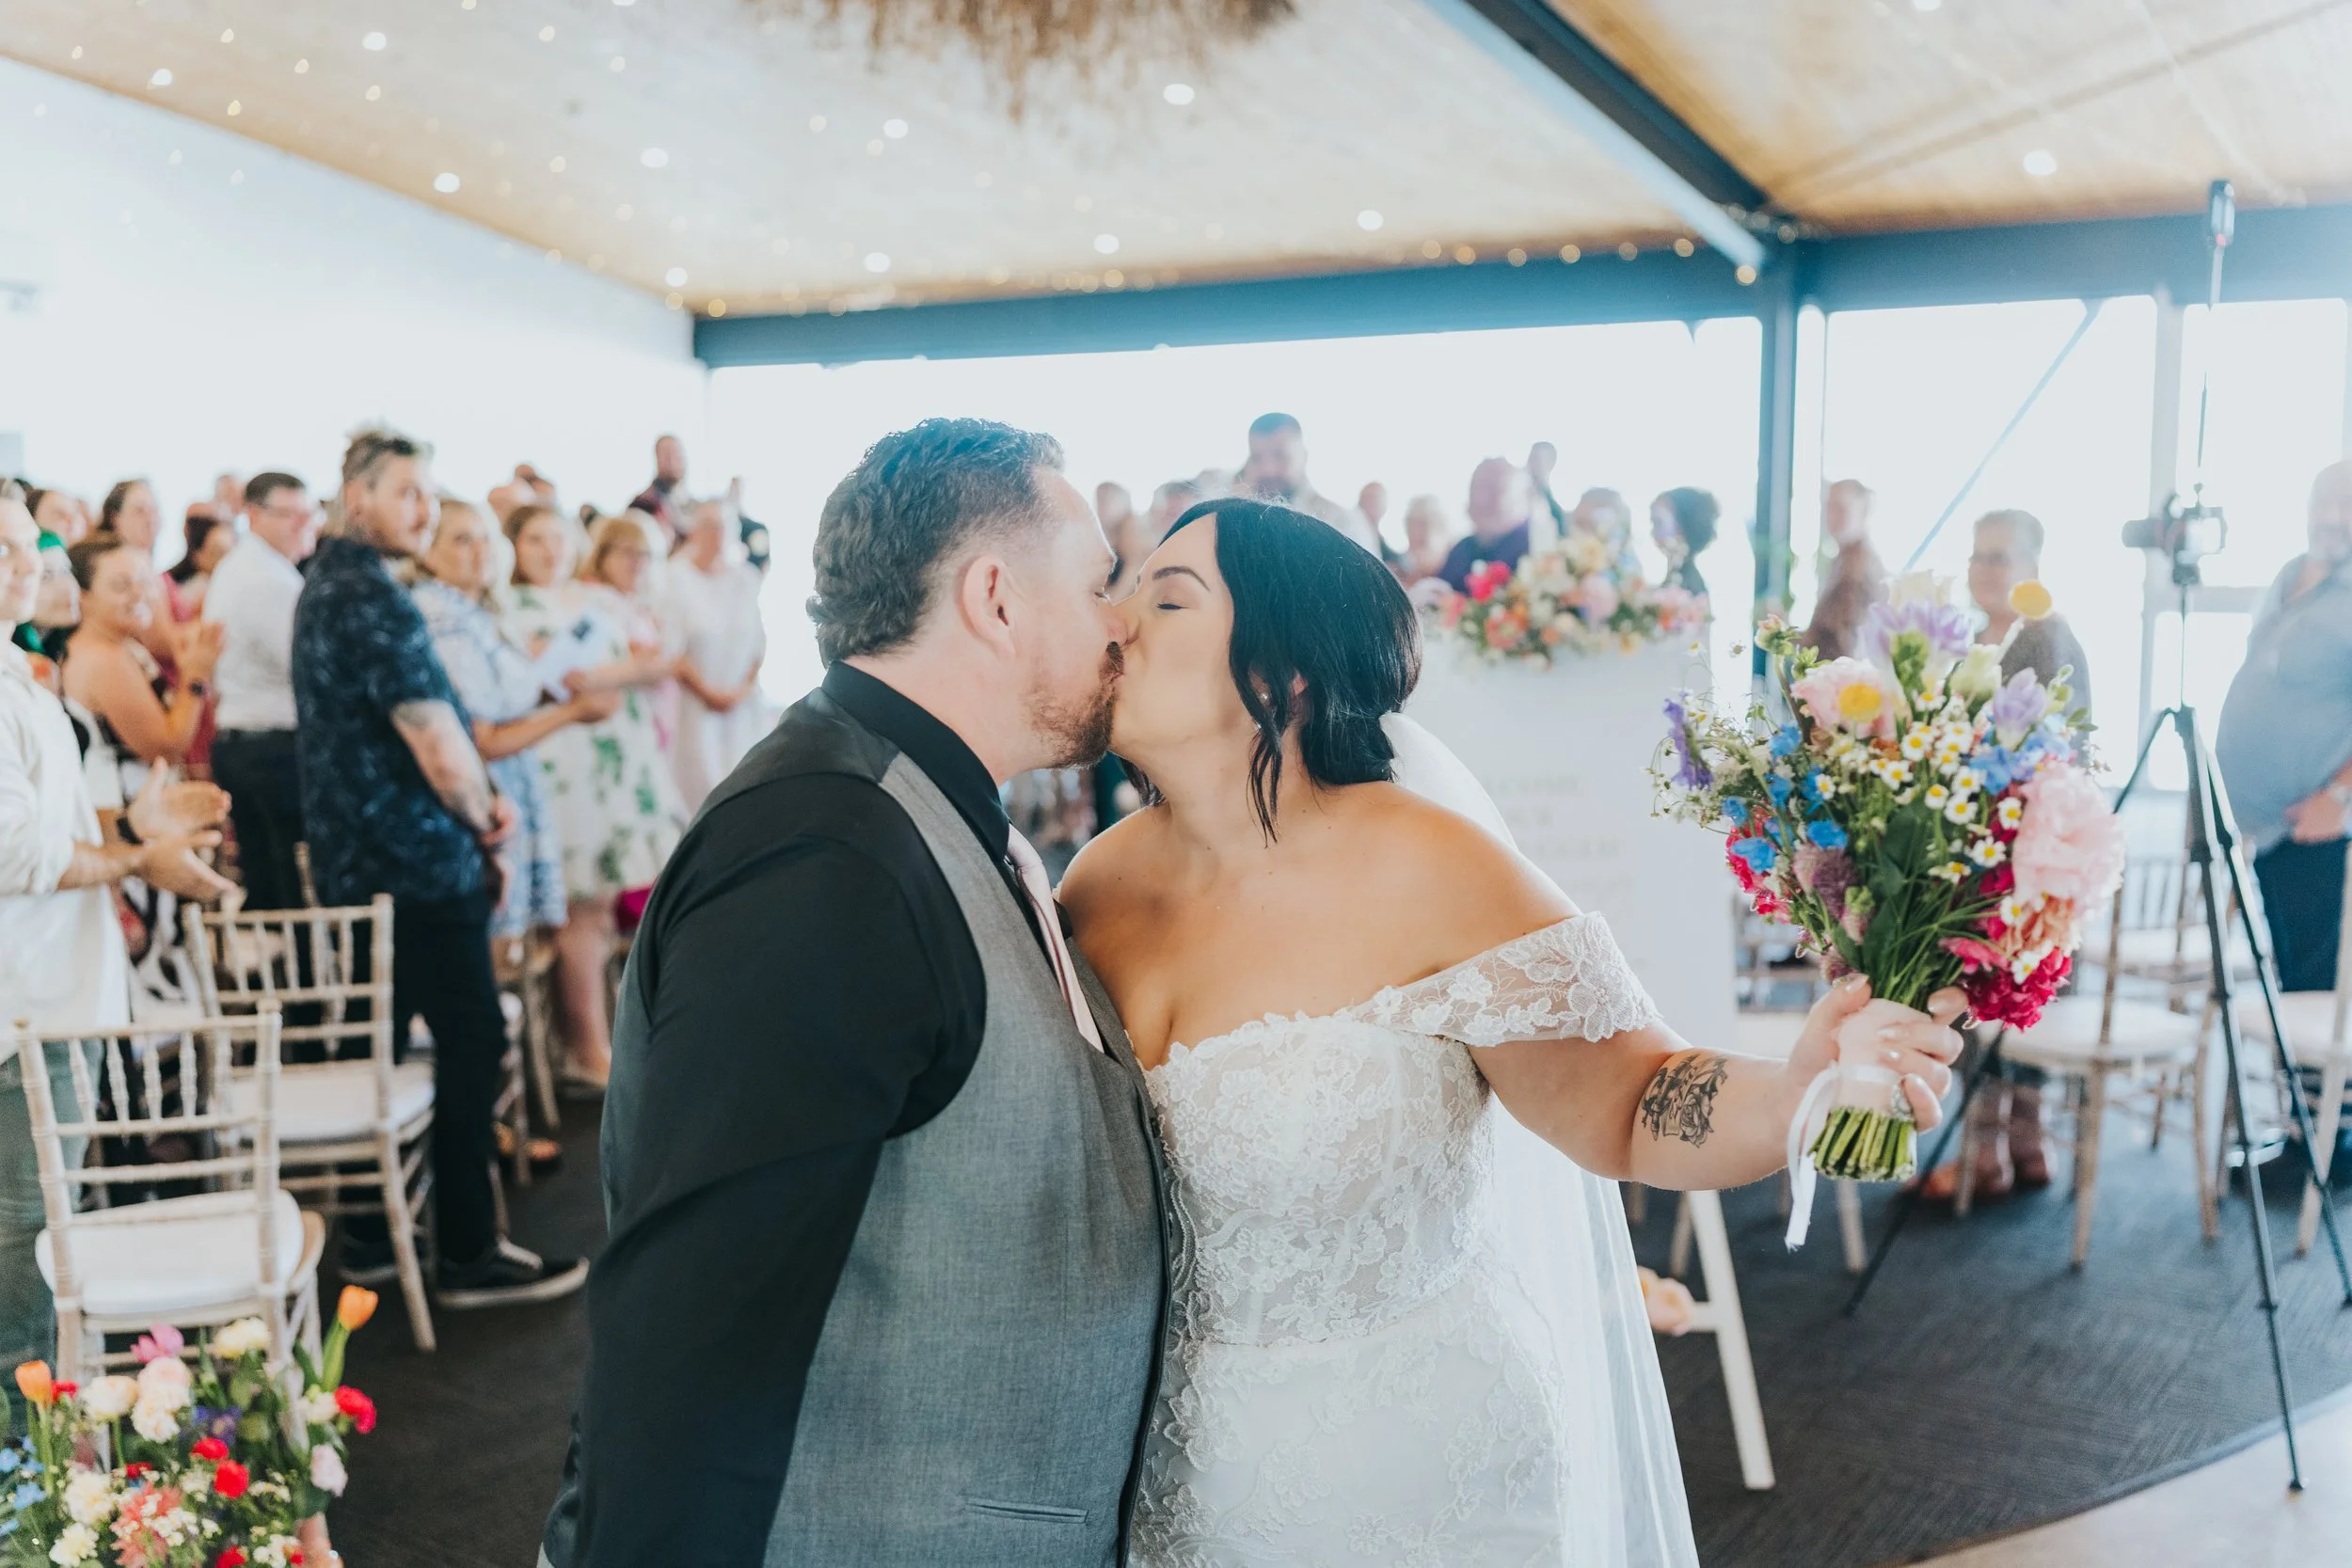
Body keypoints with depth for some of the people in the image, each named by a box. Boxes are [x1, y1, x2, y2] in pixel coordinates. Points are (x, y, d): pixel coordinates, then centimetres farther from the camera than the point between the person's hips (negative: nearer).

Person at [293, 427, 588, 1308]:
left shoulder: (326, 584, 13)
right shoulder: (373, 599, -18)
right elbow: (441, 748, -22)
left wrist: (476, 804, 7)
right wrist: (483, 820, -4)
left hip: (353, 862, 10)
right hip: (419, 864, -10)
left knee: (379, 1037, 15)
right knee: (471, 1043, -1)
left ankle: (370, 1236, 25)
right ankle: (468, 1256, 6)